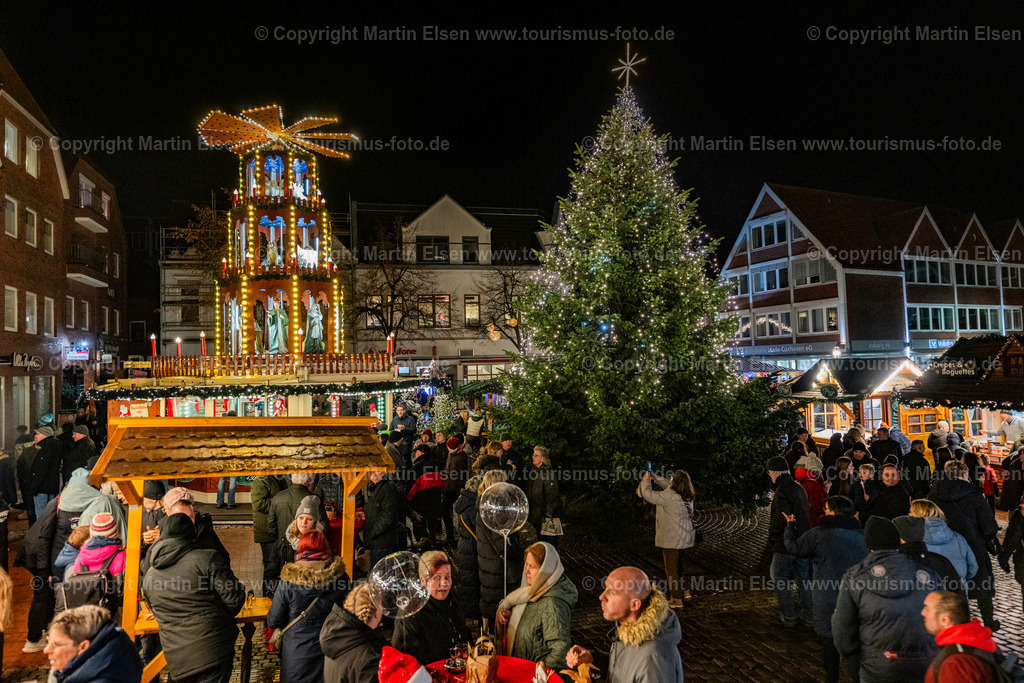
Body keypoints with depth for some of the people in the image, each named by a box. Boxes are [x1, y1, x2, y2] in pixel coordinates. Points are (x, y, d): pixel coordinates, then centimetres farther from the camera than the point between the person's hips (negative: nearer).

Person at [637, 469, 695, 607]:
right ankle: (685, 592, 30)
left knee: (672, 568, 4)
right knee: (678, 565, 24)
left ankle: (677, 600, 12)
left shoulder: (669, 496, -24)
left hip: (672, 539, -8)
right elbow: (669, 486, 20)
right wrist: (656, 478, 22)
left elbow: (649, 495, -18)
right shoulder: (686, 495, 2)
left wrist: (646, 481, -2)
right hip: (685, 537, 8)